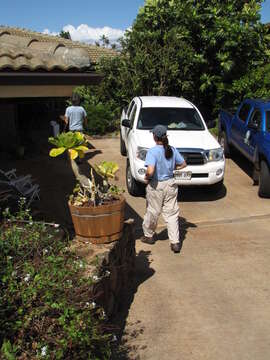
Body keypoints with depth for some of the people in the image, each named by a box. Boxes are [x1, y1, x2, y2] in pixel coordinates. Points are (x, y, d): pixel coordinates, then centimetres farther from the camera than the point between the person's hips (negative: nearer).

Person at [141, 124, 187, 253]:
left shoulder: (152, 151, -19)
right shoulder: (172, 150, -2)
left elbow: (150, 171, -30)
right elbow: (183, 164, 8)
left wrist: (147, 176, -10)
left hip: (156, 186, -4)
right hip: (170, 184, 4)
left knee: (152, 212, 15)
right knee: (172, 214, 9)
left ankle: (148, 235, 35)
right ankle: (175, 242, 7)